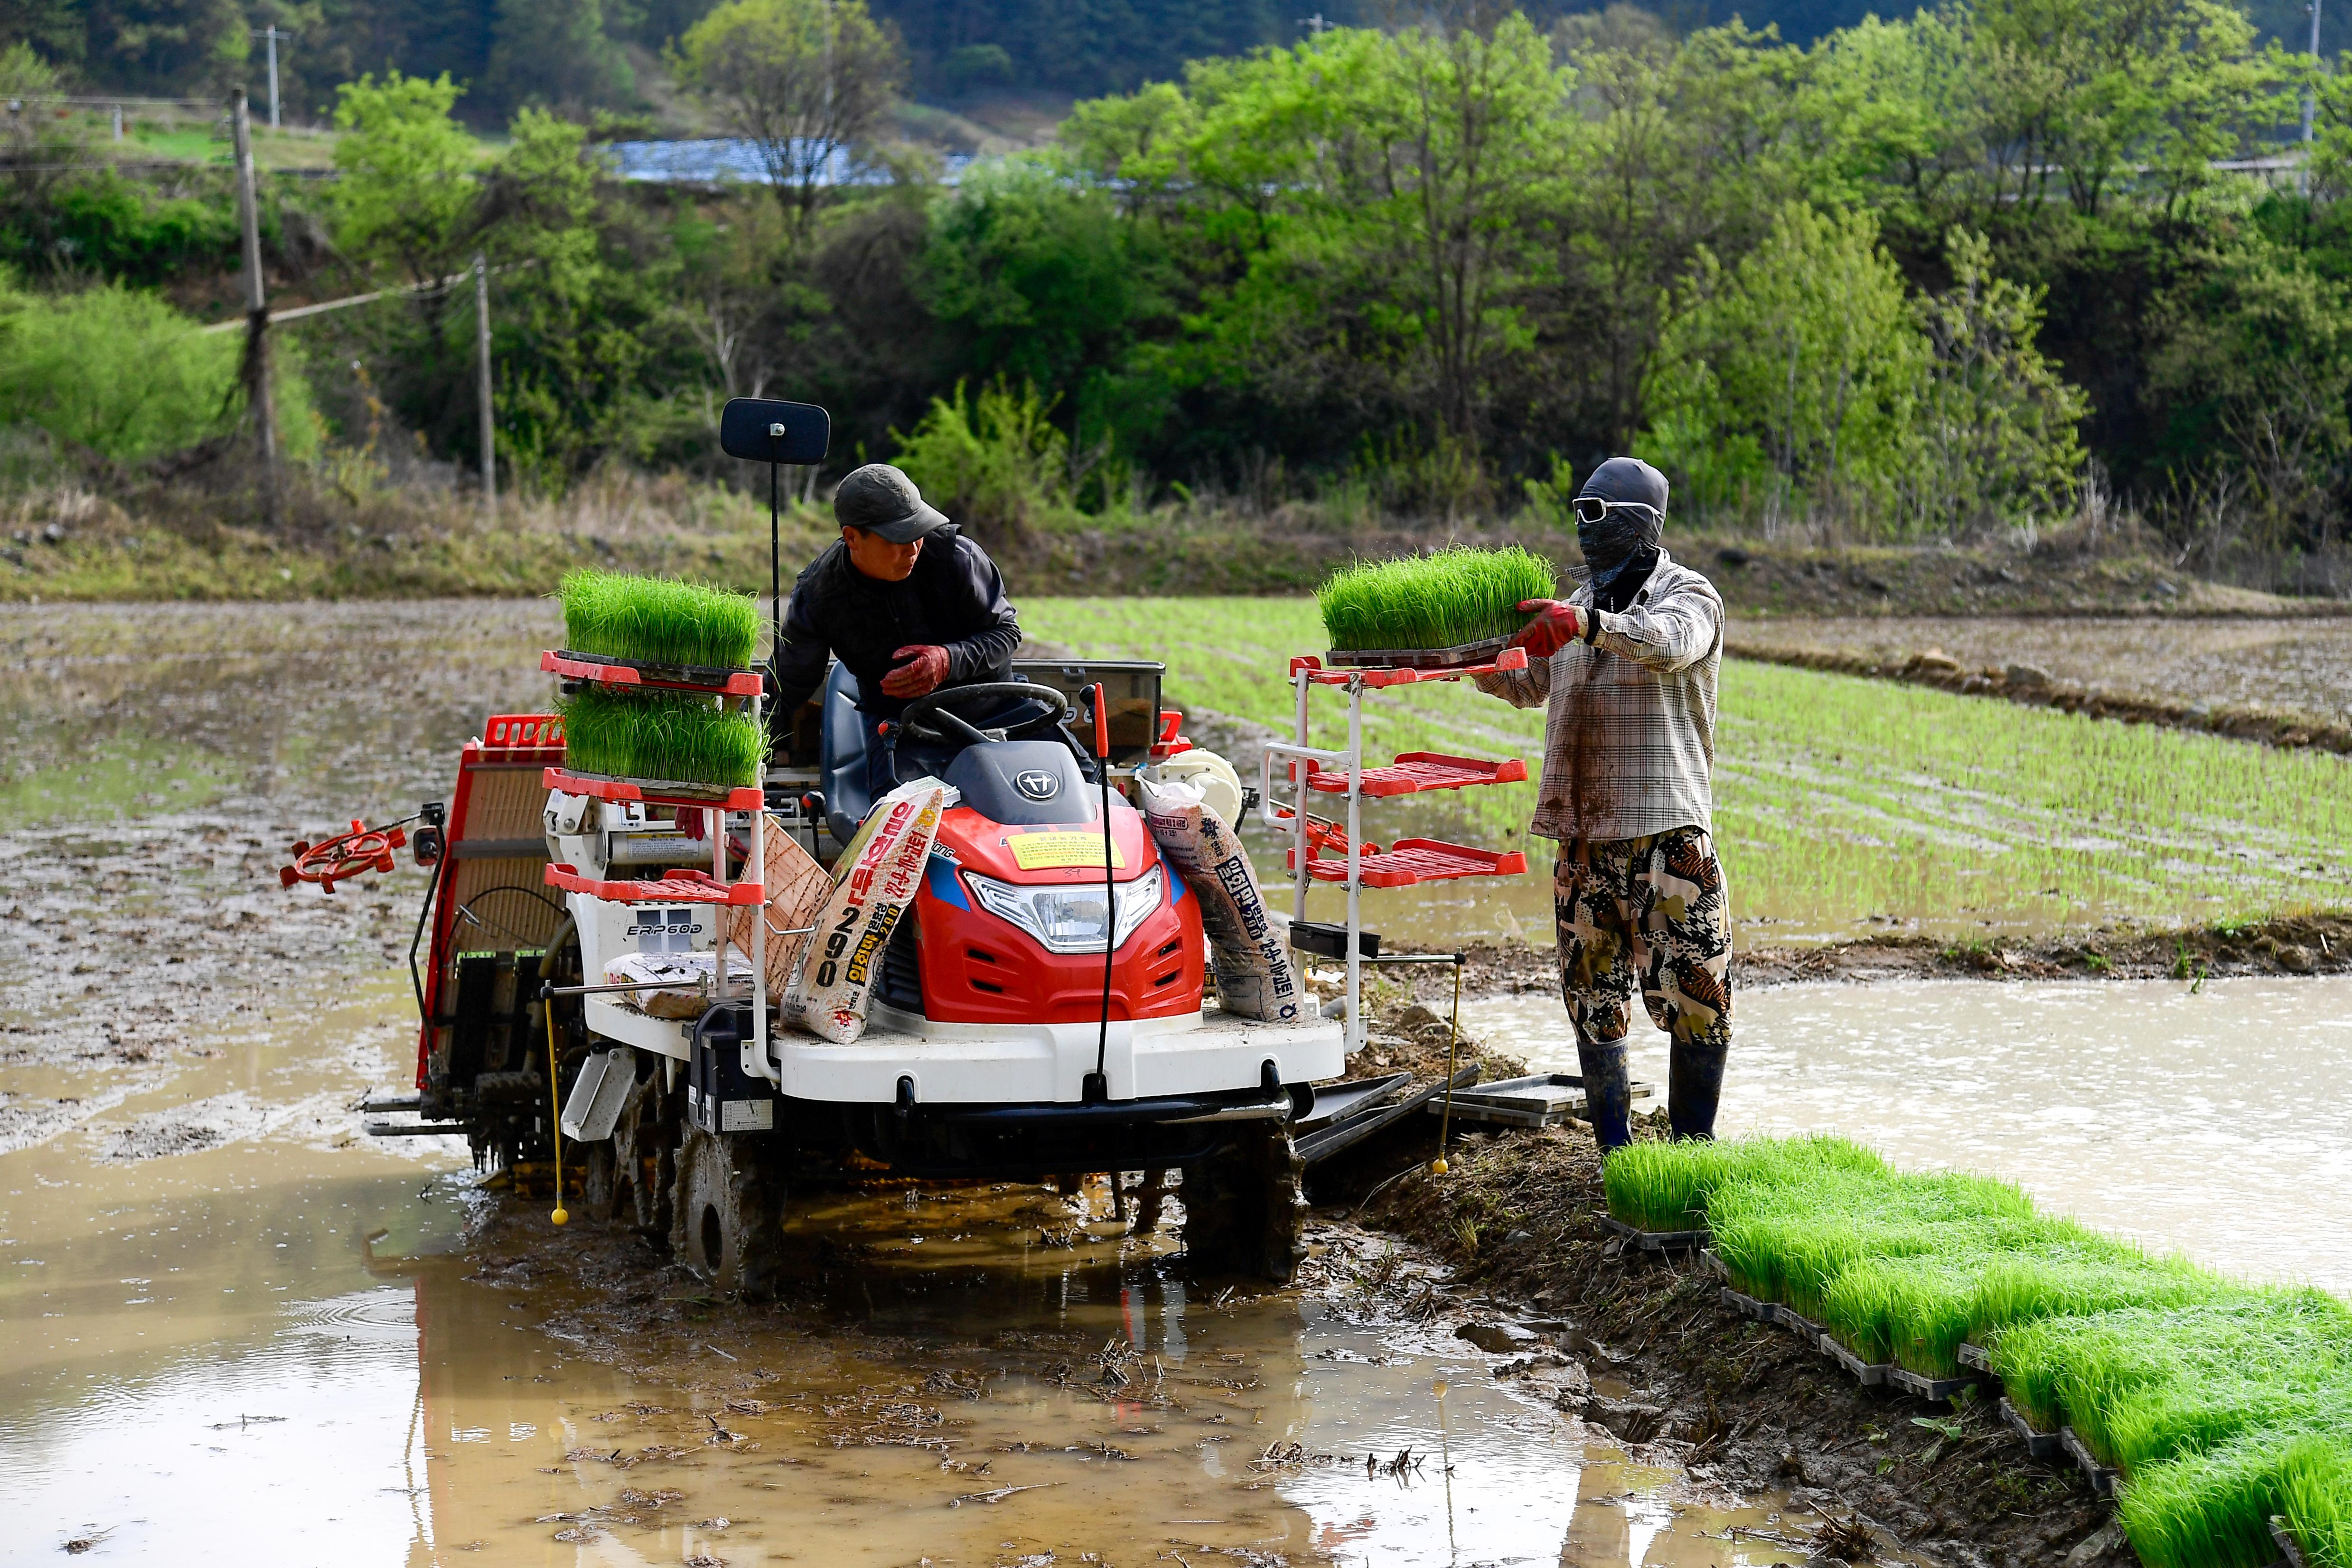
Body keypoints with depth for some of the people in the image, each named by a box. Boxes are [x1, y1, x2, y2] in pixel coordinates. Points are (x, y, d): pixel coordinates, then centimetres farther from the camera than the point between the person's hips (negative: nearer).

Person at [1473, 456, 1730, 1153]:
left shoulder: (1688, 594, -1)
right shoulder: (1583, 602, 19)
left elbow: (1671, 643, -26)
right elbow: (1527, 682, 32)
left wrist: (1588, 624, -41)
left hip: (1668, 833, -6)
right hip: (1583, 834, 6)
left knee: (1695, 997, -7)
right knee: (1594, 1002, 6)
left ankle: (1694, 1149, 4)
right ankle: (1615, 1152, 14)